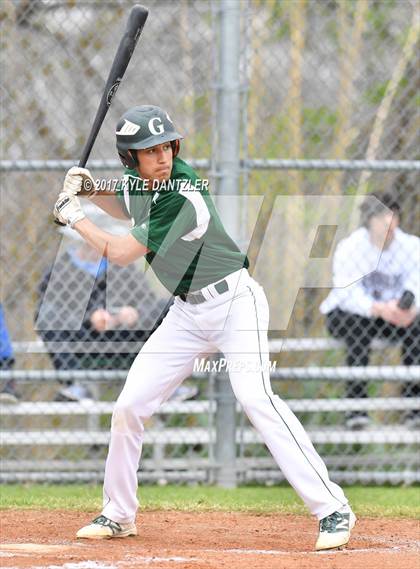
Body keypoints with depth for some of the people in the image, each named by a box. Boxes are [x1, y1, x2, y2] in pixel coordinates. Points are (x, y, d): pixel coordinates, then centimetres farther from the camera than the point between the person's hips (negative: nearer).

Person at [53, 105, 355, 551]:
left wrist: (73, 216, -8)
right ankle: (118, 515, 21)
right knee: (129, 405, 3)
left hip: (235, 301, -8)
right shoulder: (137, 181, -1)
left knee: (254, 396, -26)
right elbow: (125, 208, 25)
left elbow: (120, 253, -20)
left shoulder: (184, 200, -26)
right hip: (187, 312, 8)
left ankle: (332, 509, -26)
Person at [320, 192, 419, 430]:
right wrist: (380, 309, -48)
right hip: (343, 313, -3)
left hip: (391, 314, 3)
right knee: (358, 327, -37)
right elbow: (348, 294, -28)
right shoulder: (349, 248, -17)